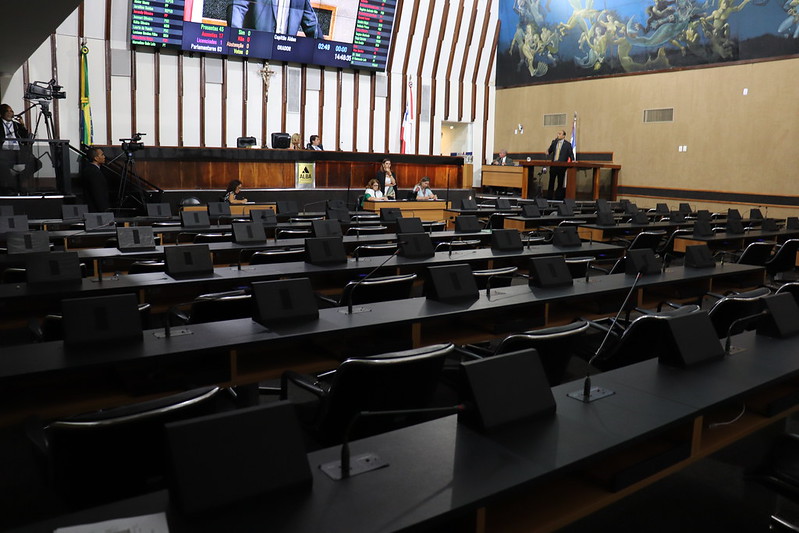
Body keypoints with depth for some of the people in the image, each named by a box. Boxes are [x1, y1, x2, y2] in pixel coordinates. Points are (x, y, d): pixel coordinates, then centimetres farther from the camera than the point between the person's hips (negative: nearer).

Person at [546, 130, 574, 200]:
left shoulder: (567, 144, 0)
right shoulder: (554, 142, 10)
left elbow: (570, 154, 0)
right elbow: (550, 150, 20)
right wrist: (548, 152, -2)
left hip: (562, 166, -3)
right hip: (553, 165, 3)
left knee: (560, 183, 1)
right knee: (551, 181, 5)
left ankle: (559, 198, 6)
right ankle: (549, 197, 10)